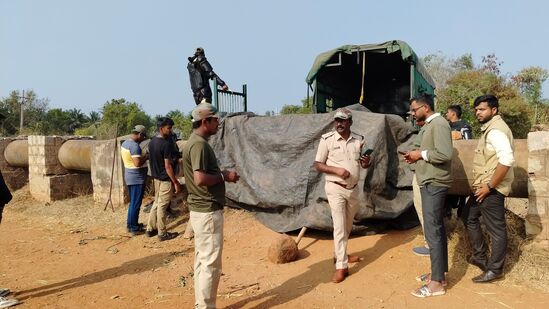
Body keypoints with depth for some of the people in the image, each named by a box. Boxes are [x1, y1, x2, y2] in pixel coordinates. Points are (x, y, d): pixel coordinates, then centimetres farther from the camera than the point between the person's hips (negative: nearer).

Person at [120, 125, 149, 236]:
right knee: (136, 203, -1)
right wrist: (146, 156, -13)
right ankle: (134, 228, 7)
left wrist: (142, 156, 14)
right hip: (137, 178, -10)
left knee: (133, 202, 20)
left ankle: (130, 224, 29)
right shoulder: (134, 145, -22)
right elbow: (138, 163, -29)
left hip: (130, 176, 10)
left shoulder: (125, 143, 10)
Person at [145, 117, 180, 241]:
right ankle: (162, 234, 12)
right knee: (162, 206, 1)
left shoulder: (152, 142, 5)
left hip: (156, 177, 9)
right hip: (165, 179, -8)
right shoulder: (166, 144, -22)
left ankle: (150, 229, 27)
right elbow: (168, 166, -23)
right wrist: (176, 182, -17)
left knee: (156, 203, 19)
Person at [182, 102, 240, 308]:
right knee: (211, 263, -2)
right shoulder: (199, 144, -18)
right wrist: (224, 176, -14)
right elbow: (200, 179, -28)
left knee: (202, 261, 17)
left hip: (201, 209, 11)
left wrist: (221, 175, 10)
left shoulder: (195, 142, 13)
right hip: (208, 211, -11)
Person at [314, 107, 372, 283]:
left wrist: (367, 162, -11)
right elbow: (318, 165, -8)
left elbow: (363, 164, 13)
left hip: (353, 188, 5)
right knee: (339, 226, -8)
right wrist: (336, 170, -23)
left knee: (347, 226, 17)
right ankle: (341, 266, -3)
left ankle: (340, 254, 36)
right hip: (335, 188, -5)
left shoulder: (359, 140, 3)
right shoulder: (327, 139, -9)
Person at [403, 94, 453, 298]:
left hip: (434, 184, -10)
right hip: (430, 183, 10)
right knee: (437, 229, 15)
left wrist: (421, 154, -15)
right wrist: (416, 157, 6)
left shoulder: (438, 124, -15)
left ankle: (437, 283, 0)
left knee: (432, 231, -7)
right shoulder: (429, 125, 15)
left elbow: (445, 154, -26)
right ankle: (439, 272, 25)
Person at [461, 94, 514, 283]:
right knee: (469, 217, 21)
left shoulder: (496, 130, -18)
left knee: (496, 230, 2)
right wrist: (483, 184, 17)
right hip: (483, 186, 11)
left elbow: (507, 160, -30)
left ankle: (494, 270, 14)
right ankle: (481, 257, 32)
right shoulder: (489, 128, 14)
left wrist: (489, 186, -24)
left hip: (492, 189, -11)